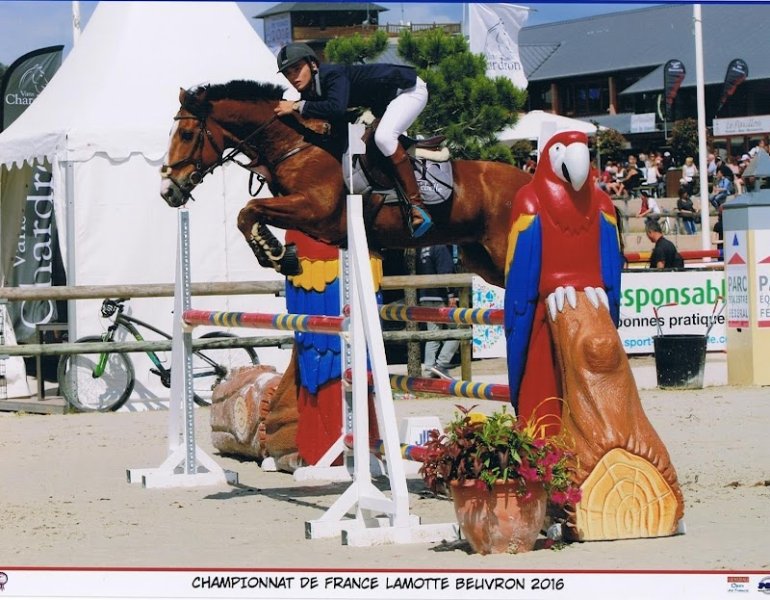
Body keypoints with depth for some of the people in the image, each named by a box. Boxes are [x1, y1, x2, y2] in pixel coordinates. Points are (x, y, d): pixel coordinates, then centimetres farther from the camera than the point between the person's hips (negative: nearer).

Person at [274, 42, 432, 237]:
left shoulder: (333, 75, -29)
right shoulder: (309, 91, -3)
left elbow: (337, 108, -46)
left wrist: (299, 106, -38)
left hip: (410, 89, -10)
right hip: (383, 102, 10)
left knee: (383, 136, -31)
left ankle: (417, 205, -29)